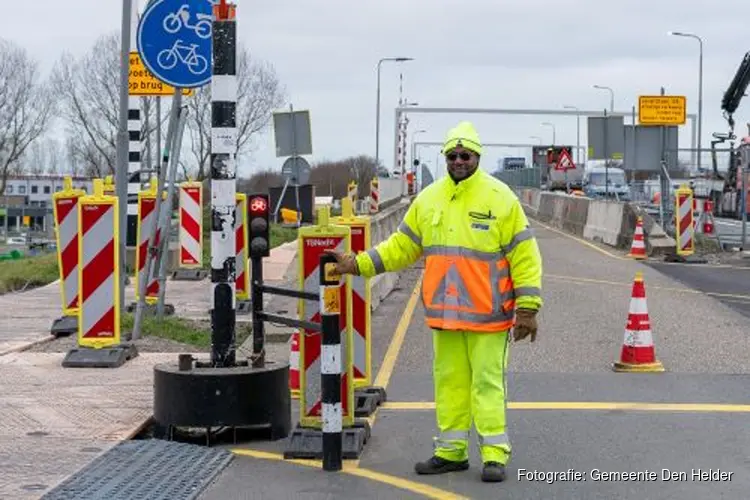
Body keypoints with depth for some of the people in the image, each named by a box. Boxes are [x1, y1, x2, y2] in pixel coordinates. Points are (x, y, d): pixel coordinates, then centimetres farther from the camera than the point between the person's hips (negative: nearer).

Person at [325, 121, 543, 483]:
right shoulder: (429, 199, 9)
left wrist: (527, 307, -10)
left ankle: (494, 454, 2)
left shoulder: (500, 198, -5)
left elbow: (524, 255, -6)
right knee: (449, 381, 10)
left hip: (488, 314, -5)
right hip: (445, 313, 5)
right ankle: (451, 451, 19)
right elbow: (401, 246, 13)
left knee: (487, 382, -3)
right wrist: (359, 264, 3)